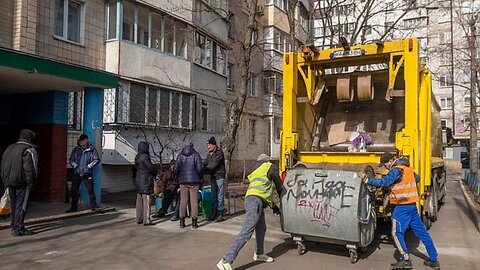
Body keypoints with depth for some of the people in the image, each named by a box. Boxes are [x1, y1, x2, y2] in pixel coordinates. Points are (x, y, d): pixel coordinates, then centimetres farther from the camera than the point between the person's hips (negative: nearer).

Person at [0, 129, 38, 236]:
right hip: (21, 182, -8)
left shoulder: (9, 148, 18)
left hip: (10, 182, 8)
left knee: (14, 205, 17)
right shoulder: (28, 150, -10)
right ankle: (18, 229, -4)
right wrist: (31, 183, -12)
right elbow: (29, 168, -17)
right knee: (21, 205, -4)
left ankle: (14, 226, 26)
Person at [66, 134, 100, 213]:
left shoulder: (92, 149, -3)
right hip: (77, 173, 3)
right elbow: (71, 159, 10)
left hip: (87, 173, -3)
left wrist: (89, 166, -10)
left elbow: (97, 160, -3)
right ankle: (74, 207, 21)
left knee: (90, 190, -5)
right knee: (74, 190, 8)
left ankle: (94, 206, 3)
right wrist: (75, 166, -3)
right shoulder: (76, 149, 5)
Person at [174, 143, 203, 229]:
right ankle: (194, 221, 2)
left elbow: (176, 169, 3)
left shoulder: (180, 156, 7)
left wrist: (179, 178, 15)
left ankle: (182, 221, 10)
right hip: (194, 181, -2)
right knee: (194, 201, 1)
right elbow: (200, 168, -6)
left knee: (183, 201, 8)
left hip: (183, 181, 2)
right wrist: (199, 178, 7)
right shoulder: (196, 155, 0)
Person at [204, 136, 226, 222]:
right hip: (213, 177, 8)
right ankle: (215, 213, 19)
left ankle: (220, 214, 2)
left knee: (220, 196, -3)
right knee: (214, 196, 11)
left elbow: (214, 165, -18)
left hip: (219, 176, -8)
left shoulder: (219, 152, -12)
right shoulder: (209, 154, 13)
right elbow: (205, 164, 10)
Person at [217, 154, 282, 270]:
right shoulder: (270, 167, 9)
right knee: (247, 231, -17)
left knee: (261, 229, 24)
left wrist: (274, 207, 45)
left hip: (252, 200, 9)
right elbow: (279, 184, 16)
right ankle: (226, 260, -25)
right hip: (255, 200, -9)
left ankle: (259, 254, 41)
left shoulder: (257, 171, 33)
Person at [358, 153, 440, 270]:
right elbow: (417, 178, 31)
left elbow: (383, 182, -26)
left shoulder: (396, 170, -15)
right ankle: (434, 260, 20)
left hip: (402, 207, -9)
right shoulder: (407, 168, 13)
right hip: (412, 205, 9)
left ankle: (406, 260, -2)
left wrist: (365, 178, -25)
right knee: (421, 232, 13)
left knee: (396, 233, -2)